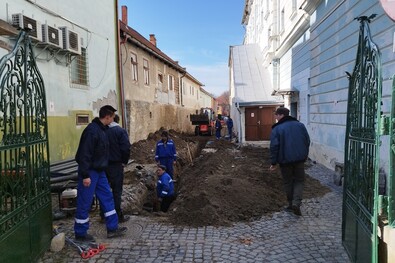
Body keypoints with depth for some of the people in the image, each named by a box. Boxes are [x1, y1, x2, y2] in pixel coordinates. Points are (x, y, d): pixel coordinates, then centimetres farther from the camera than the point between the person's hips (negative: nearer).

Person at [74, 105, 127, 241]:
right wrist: (85, 175, -23)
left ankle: (112, 228, 23)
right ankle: (80, 233, 19)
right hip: (90, 172, -10)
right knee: (84, 203, 3)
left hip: (99, 171, 10)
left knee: (107, 198, 13)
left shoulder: (102, 129, 10)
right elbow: (84, 154, -24)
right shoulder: (92, 130, -21)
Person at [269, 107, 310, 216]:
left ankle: (291, 204, 19)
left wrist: (273, 162, -5)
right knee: (299, 180, 12)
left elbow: (274, 147, -13)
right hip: (299, 159, 3)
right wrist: (304, 156, 20)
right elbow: (307, 141, 10)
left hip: (285, 160, -3)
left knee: (288, 182, 13)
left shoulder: (277, 129, -9)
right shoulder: (300, 125, 6)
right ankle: (296, 202, -5)